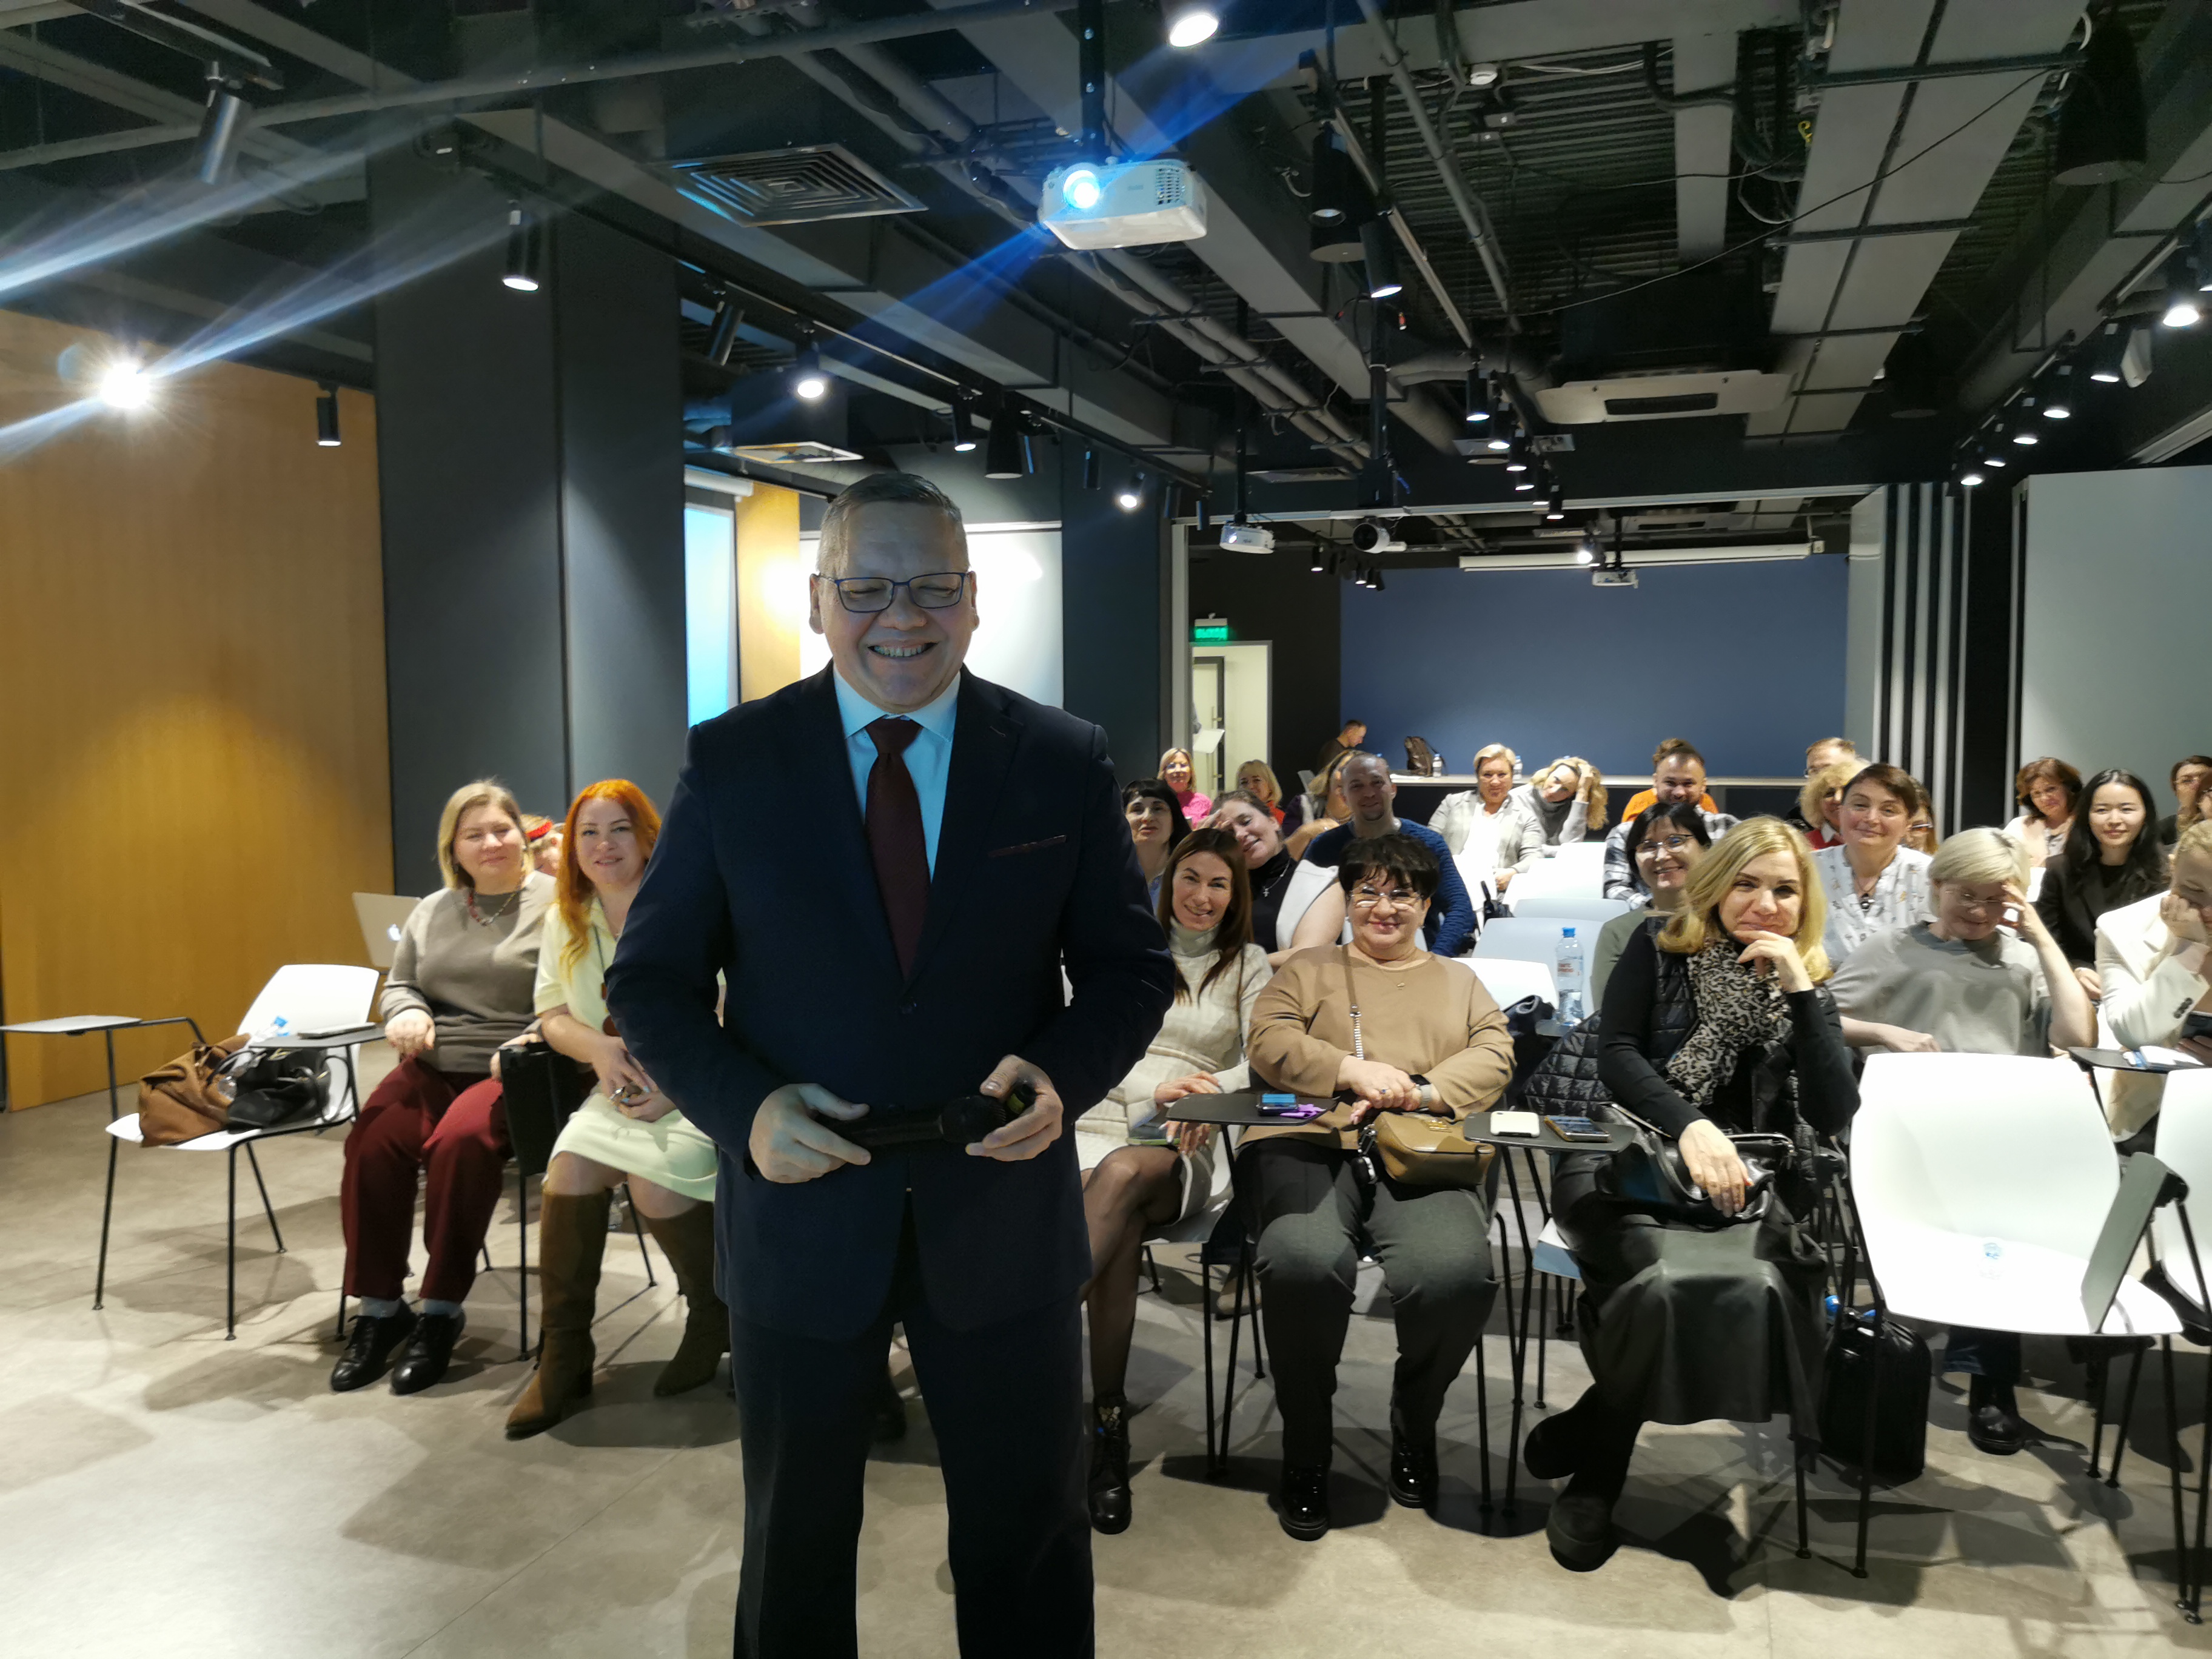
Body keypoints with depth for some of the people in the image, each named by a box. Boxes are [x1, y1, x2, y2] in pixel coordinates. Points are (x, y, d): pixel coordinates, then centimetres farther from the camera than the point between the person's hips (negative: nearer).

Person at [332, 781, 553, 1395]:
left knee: (461, 1140, -33)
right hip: (432, 1066, 5)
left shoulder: (554, 903, -3)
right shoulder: (431, 912, 18)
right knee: (372, 1142, -22)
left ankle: (441, 1311, -17)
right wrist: (406, 1011, 0)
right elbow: (398, 982, 24)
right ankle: (378, 1308, -7)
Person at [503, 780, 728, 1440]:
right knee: (571, 1162, -24)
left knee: (655, 1178, -29)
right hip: (618, 1089, 5)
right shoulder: (566, 921, 11)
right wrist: (598, 1047, -13)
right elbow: (552, 1014, 10)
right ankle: (563, 1355, -10)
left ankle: (713, 1314, 1)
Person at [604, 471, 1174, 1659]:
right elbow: (651, 982, -2)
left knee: (1030, 1545, 19)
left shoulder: (1066, 762, -4)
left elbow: (1132, 967, 1)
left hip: (1005, 1215, 1)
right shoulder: (730, 760, -5)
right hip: (801, 1213, 0)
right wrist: (745, 1105, -20)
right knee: (794, 1545, 22)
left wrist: (1062, 1076, -19)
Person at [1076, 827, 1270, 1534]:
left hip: (1186, 1150, -1)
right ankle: (1107, 1427, -32)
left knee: (1124, 1173, -40)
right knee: (1119, 1231, -36)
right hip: (1103, 1120, 1)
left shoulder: (1249, 965, 18)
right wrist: (1155, 1088, -10)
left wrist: (1212, 1087, -18)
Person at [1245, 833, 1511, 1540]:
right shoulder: (1309, 969, 24)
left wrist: (1415, 1093, -9)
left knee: (1456, 1274, -32)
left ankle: (1415, 1428, 2)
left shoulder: (1460, 982, 29)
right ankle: (1304, 1447, -8)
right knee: (1305, 1263, -35)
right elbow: (1268, 1039, 6)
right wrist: (1354, 1070, -11)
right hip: (1308, 1144, -1)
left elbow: (1494, 1057, 11)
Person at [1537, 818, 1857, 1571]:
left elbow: (1835, 1114, 1)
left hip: (1742, 1180, 3)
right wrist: (1690, 1125, -23)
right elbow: (1616, 1056, -5)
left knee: (1756, 1284, -34)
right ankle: (1596, 1471, -12)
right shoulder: (1659, 951, 8)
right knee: (1668, 1275, -37)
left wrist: (1799, 991, -6)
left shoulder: (1808, 984, 14)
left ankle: (1592, 1442, -11)